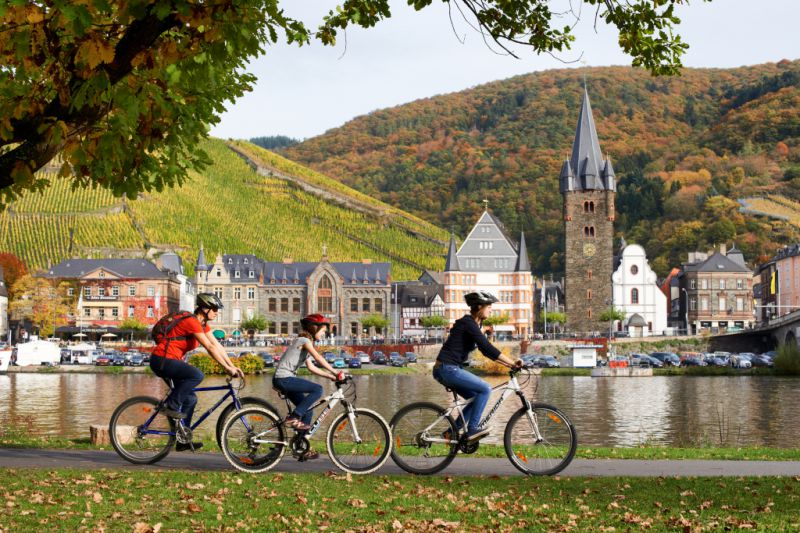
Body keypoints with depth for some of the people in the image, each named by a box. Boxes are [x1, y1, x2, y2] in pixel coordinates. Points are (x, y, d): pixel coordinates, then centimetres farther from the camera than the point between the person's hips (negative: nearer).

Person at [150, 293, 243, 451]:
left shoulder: (202, 324, 11)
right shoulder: (192, 322, -19)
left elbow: (217, 345, 9)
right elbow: (210, 348, -23)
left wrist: (232, 366, 2)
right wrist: (227, 368, -22)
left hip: (169, 361, 10)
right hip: (162, 360, -10)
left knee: (190, 398, 9)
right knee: (197, 375, -27)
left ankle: (182, 440, 14)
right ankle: (172, 406, -14)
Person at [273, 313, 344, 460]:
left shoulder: (305, 343, 21)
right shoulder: (304, 340, -8)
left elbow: (311, 367, 16)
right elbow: (319, 359, -22)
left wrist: (332, 377, 8)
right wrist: (335, 373, -26)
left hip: (284, 379, 10)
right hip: (284, 378, -10)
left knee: (307, 410, 8)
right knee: (317, 389, -19)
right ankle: (293, 417, -15)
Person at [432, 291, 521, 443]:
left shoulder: (475, 324, 16)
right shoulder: (468, 323, -14)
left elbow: (486, 350, 18)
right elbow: (488, 348, -21)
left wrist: (509, 363, 9)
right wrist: (512, 363, -20)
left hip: (448, 369, 10)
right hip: (447, 369, -10)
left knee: (477, 397, 12)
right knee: (485, 389, -12)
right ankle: (472, 429, -7)